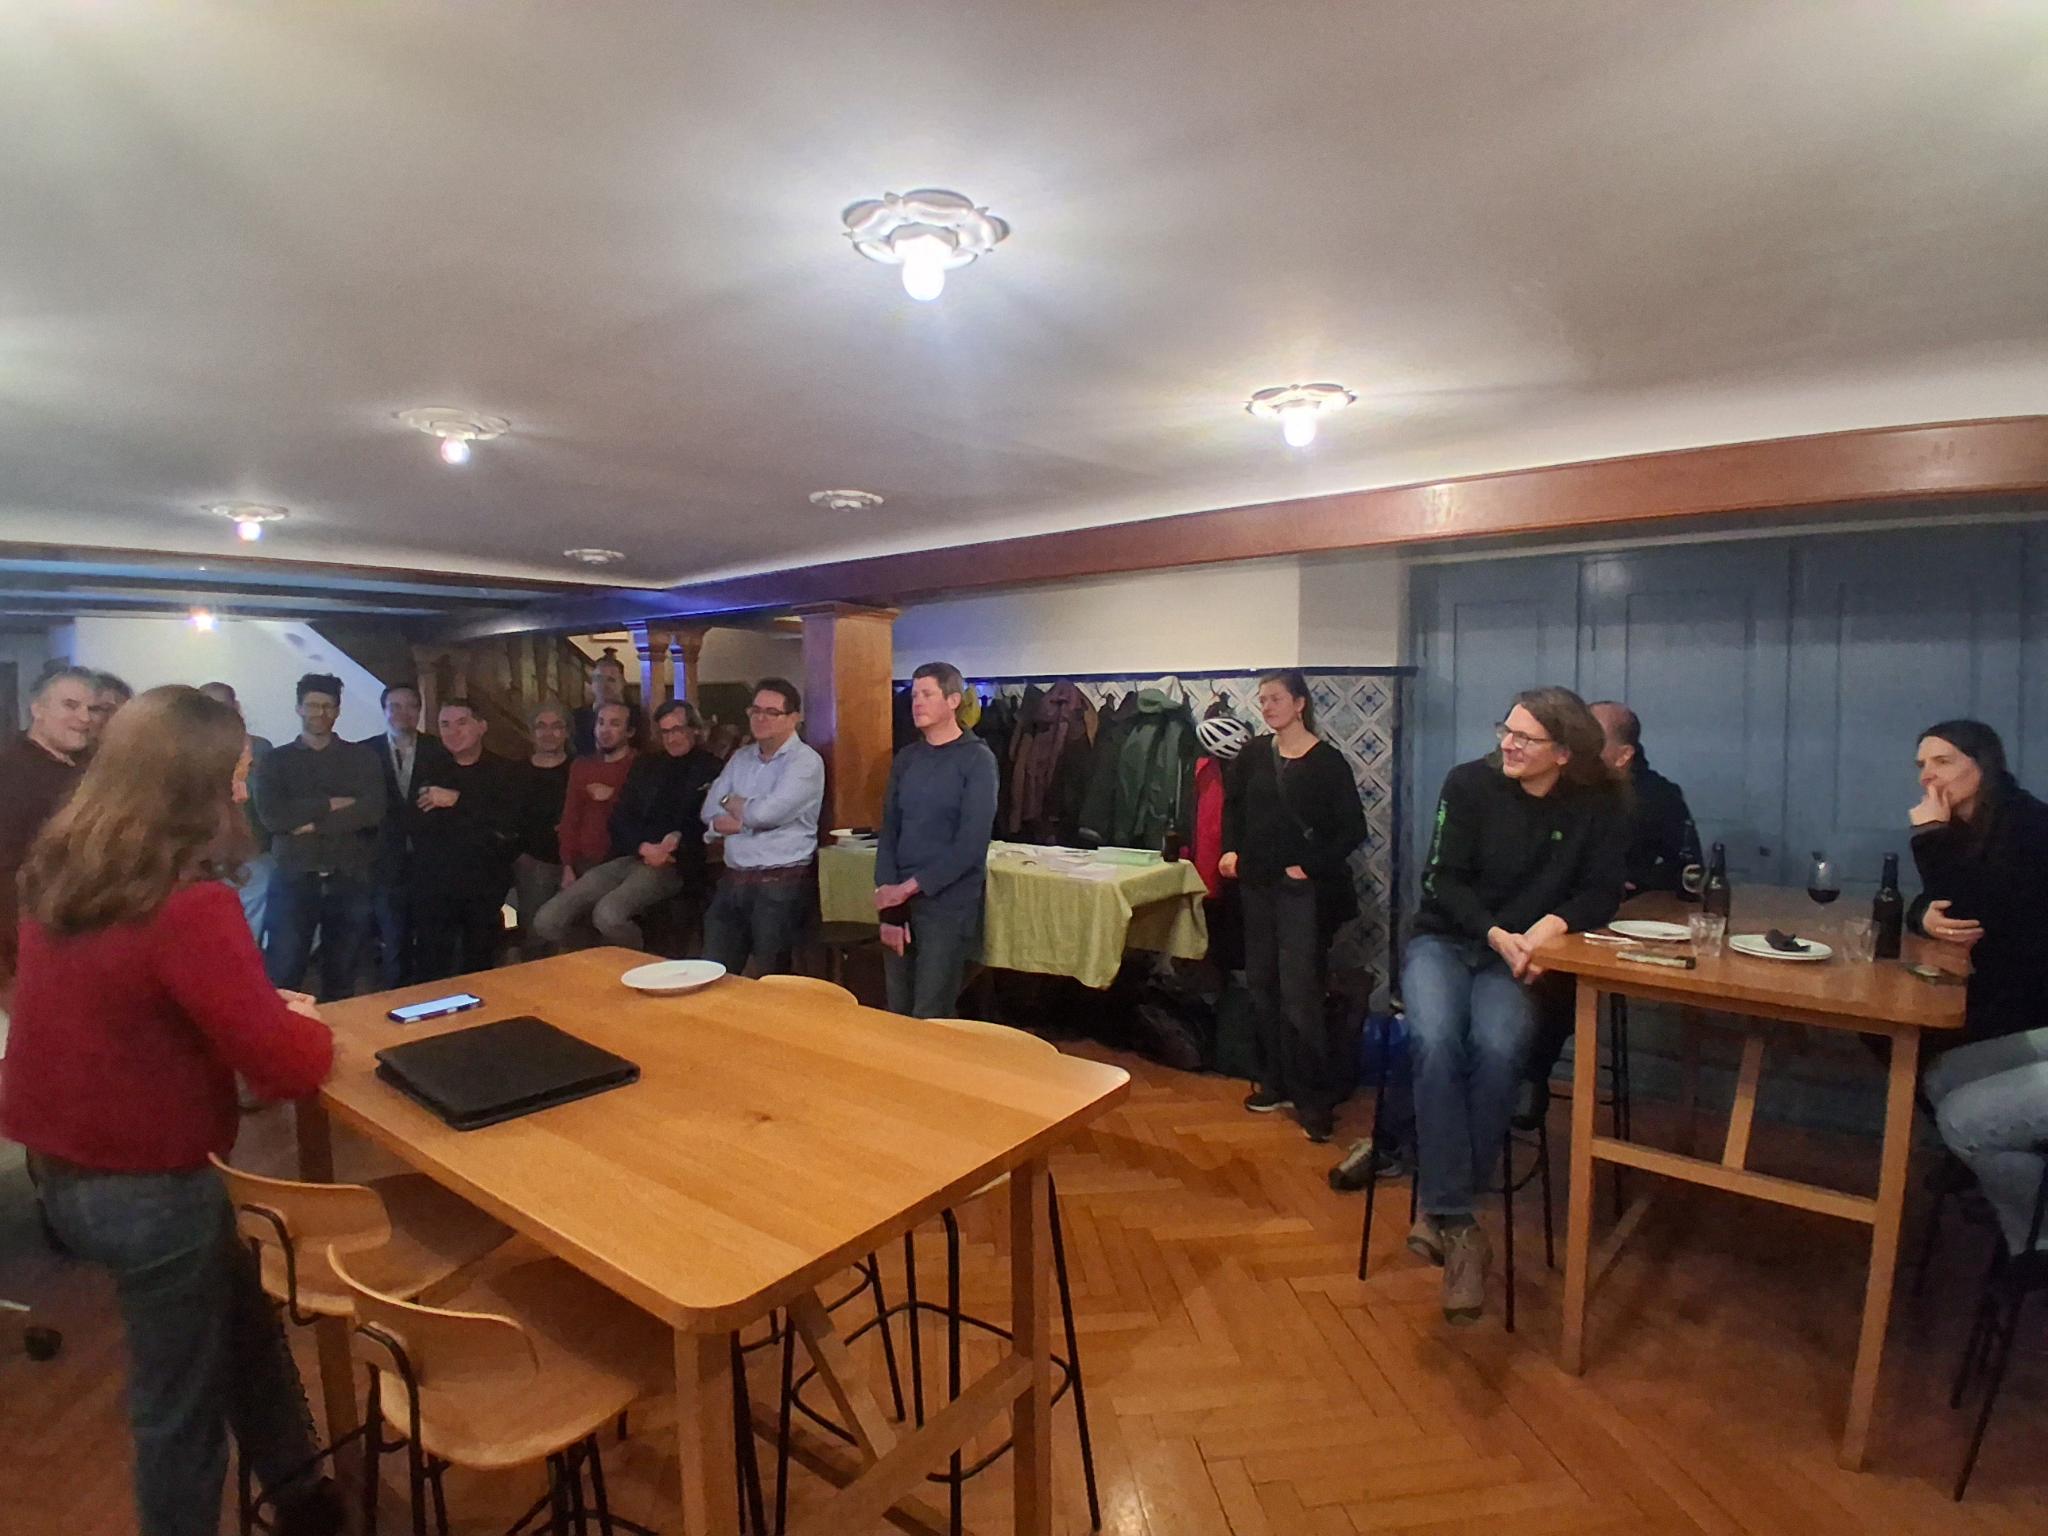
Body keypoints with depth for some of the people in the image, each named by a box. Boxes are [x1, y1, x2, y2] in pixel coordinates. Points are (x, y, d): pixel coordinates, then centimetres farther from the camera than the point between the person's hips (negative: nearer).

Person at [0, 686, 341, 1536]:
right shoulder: (189, 905, -27)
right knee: (179, 1396, 14)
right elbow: (284, 1066, -24)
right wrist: (306, 1022, -4)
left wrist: (261, 1007, 7)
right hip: (146, 1183, -8)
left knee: (241, 1320, 24)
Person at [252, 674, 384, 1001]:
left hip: (349, 882, 0)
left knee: (341, 981, 9)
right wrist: (330, 805, -9)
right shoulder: (277, 760, 9)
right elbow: (270, 815, -7)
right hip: (294, 880, 0)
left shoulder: (362, 757, 8)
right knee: (281, 980, -2)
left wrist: (313, 824, -9)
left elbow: (373, 811, -7)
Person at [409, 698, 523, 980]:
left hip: (486, 885, -1)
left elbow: (512, 821, -11)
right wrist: (483, 831, -8)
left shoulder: (505, 772, 4)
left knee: (480, 967, 8)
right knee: (433, 969, 1)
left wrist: (458, 800, -14)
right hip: (434, 884, 1)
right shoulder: (428, 771, 9)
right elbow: (416, 825, 0)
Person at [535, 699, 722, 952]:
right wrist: (644, 847, -7)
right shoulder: (645, 767, 21)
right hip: (627, 858, 6)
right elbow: (620, 818, 13)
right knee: (548, 921, -13)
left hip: (672, 864, -6)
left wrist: (676, 843, -17)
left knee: (608, 914, -34)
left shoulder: (711, 769, 6)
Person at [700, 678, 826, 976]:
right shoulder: (741, 758, 14)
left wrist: (732, 803, 1)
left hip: (781, 886, -6)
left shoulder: (806, 761, -8)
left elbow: (766, 812, -19)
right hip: (732, 881, 7)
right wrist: (750, 817, -11)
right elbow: (710, 812, 7)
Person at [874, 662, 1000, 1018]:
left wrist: (912, 886, -14)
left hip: (949, 905, -5)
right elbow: (889, 832, 6)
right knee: (897, 1014, 12)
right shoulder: (906, 758, 10)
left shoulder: (977, 759, -6)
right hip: (900, 901, 5)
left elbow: (972, 843, -13)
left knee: (930, 1021, 1)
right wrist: (889, 902, -4)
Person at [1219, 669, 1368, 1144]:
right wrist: (1231, 849, 7)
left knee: (1299, 995, -7)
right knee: (1262, 985, 12)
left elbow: (1353, 829, -8)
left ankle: (1314, 1098, 6)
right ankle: (1275, 1082, 26)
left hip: (1304, 889, -6)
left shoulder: (1327, 761, -9)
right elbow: (1233, 804, 20)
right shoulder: (1255, 753, 5)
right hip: (1257, 883, 6)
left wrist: (1310, 866, -13)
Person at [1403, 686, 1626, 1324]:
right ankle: (1455, 1221, -22)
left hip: (1519, 957, 1)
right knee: (1436, 1042, -31)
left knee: (1498, 1048, -31)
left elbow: (1602, 894, 0)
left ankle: (1441, 1209, -16)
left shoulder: (1599, 804, 0)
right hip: (1444, 940, 0)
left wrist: (1552, 924, -20)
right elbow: (1442, 879, -6)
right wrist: (1496, 934, -21)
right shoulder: (1469, 782, -4)